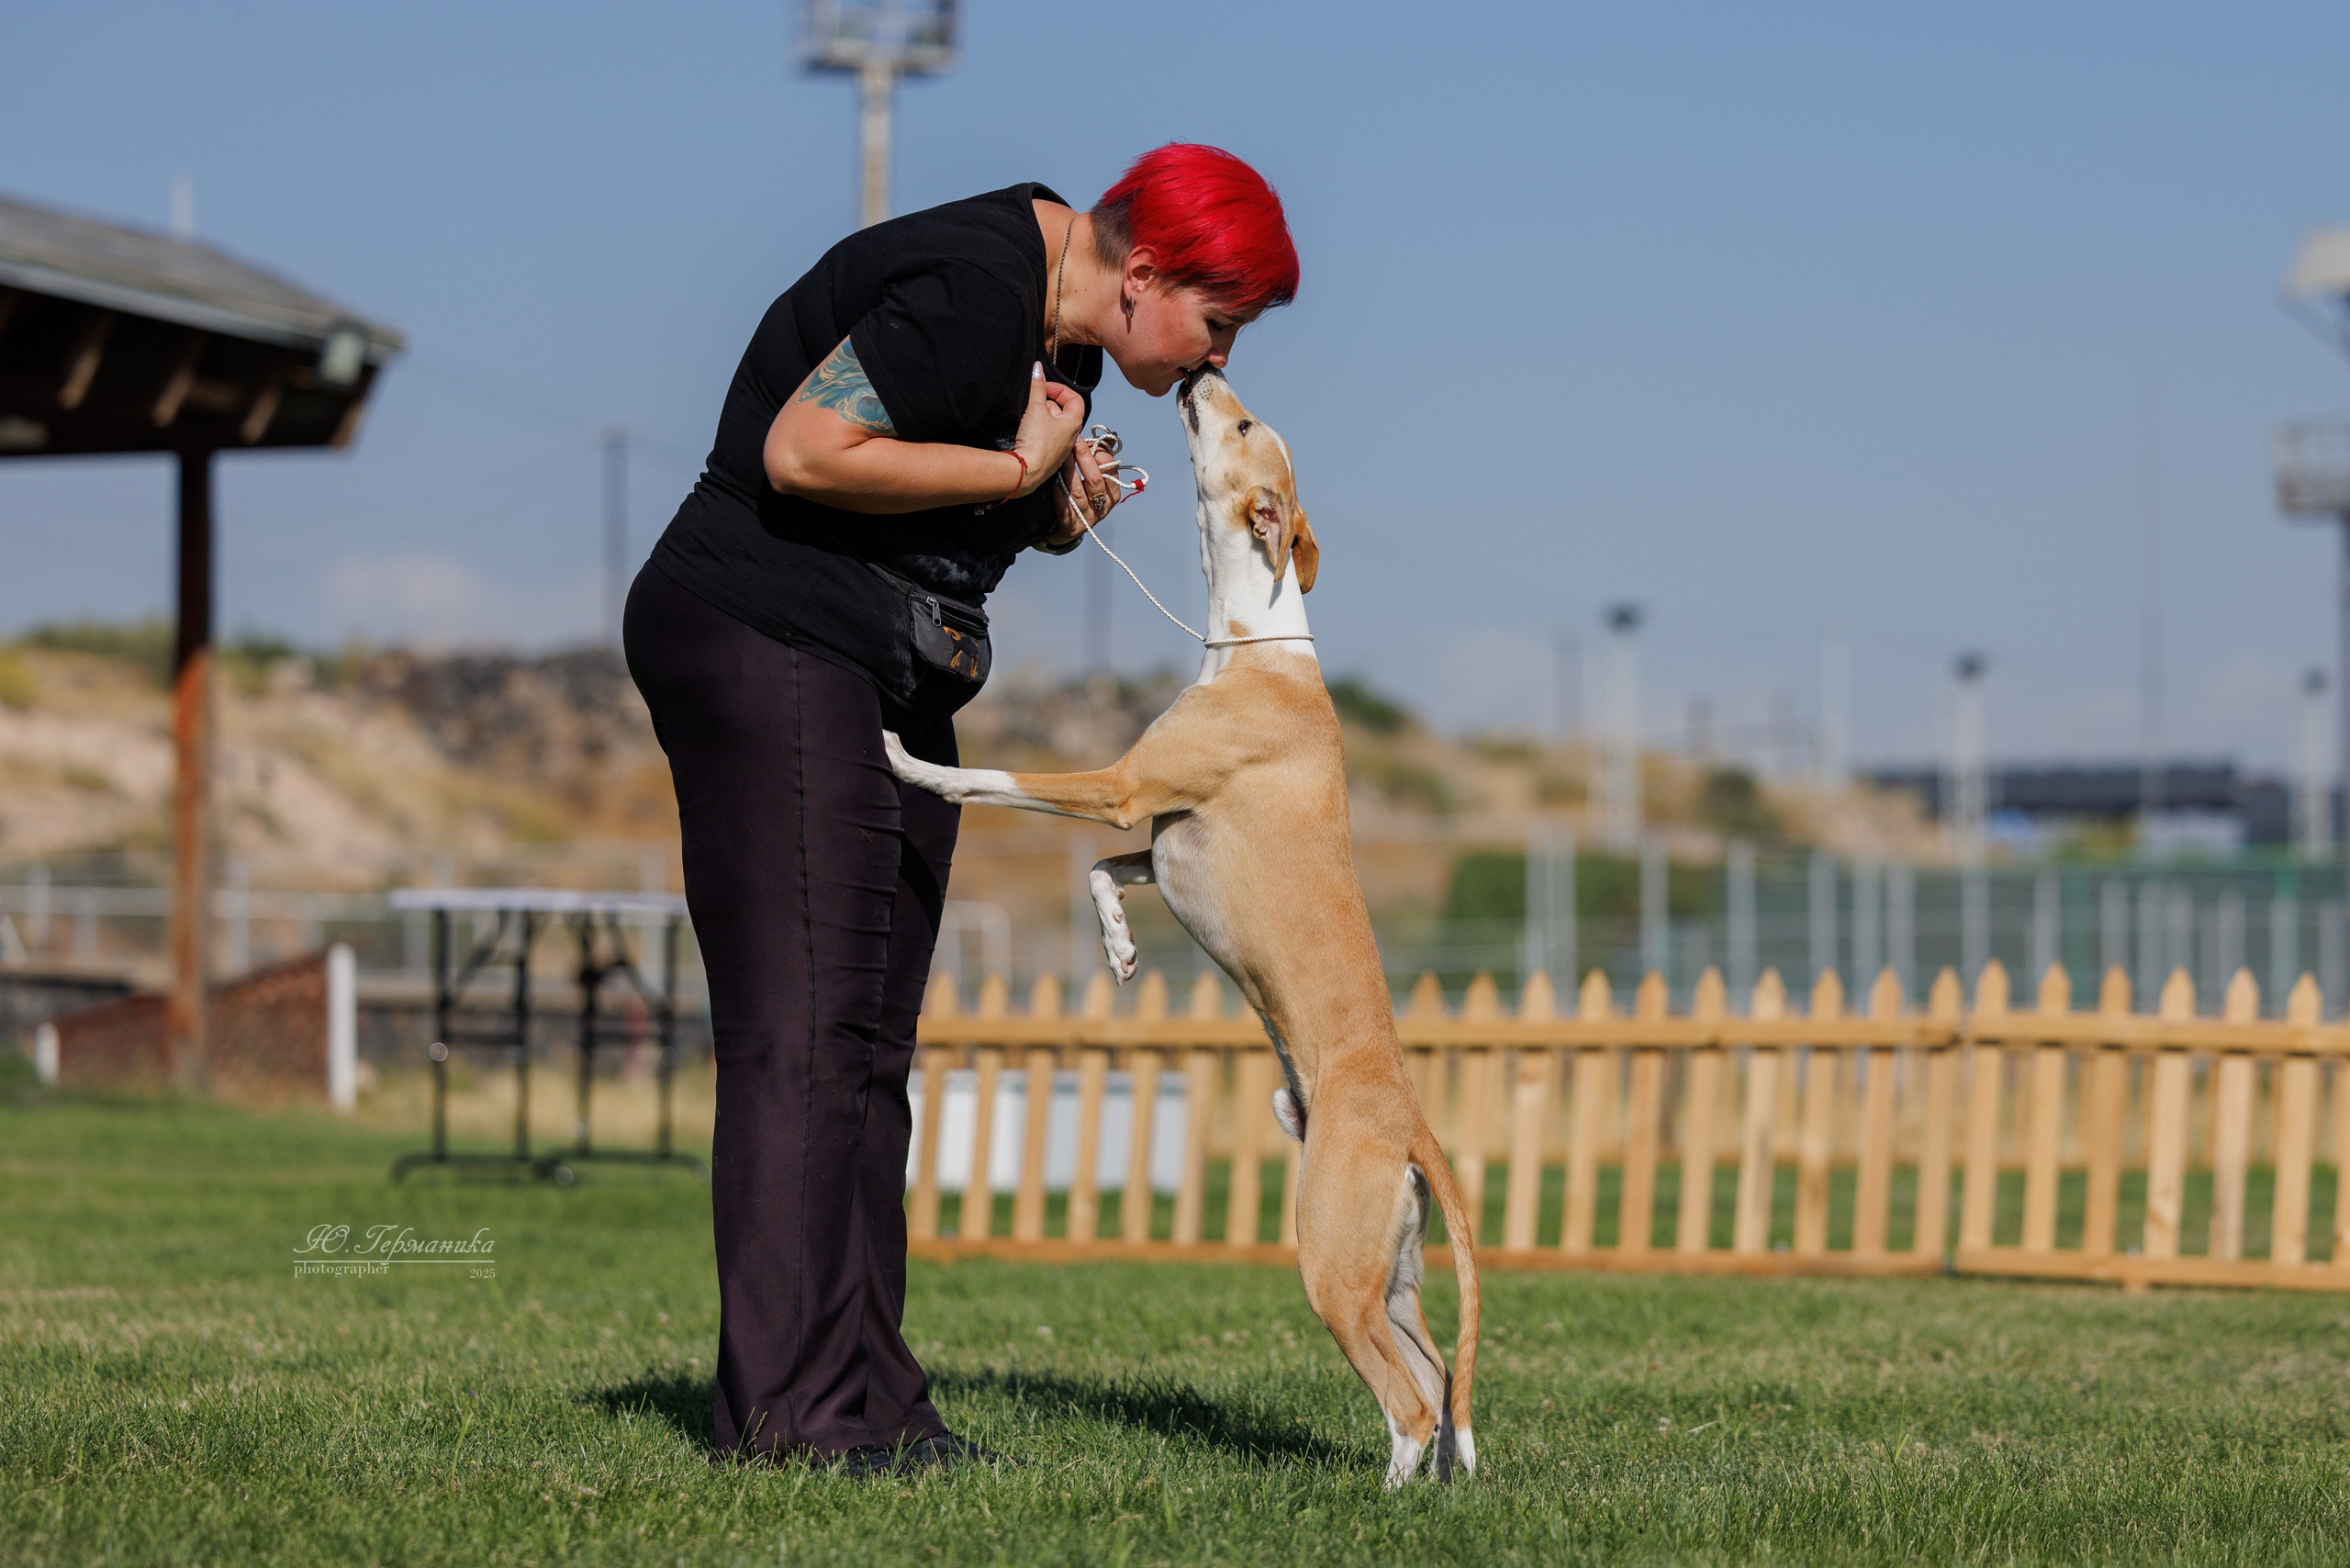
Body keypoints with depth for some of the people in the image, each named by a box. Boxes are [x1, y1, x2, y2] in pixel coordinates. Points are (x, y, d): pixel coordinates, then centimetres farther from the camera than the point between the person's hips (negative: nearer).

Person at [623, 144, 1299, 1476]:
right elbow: (804, 454, -24)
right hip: (768, 649, -11)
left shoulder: (1062, 333, 12)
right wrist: (1019, 471, -17)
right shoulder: (974, 290, -19)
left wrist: (1053, 514, 1)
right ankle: (792, 1406, -14)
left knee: (869, 1048, 7)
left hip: (893, 690, 11)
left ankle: (864, 1393, 8)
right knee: (803, 1030, -13)